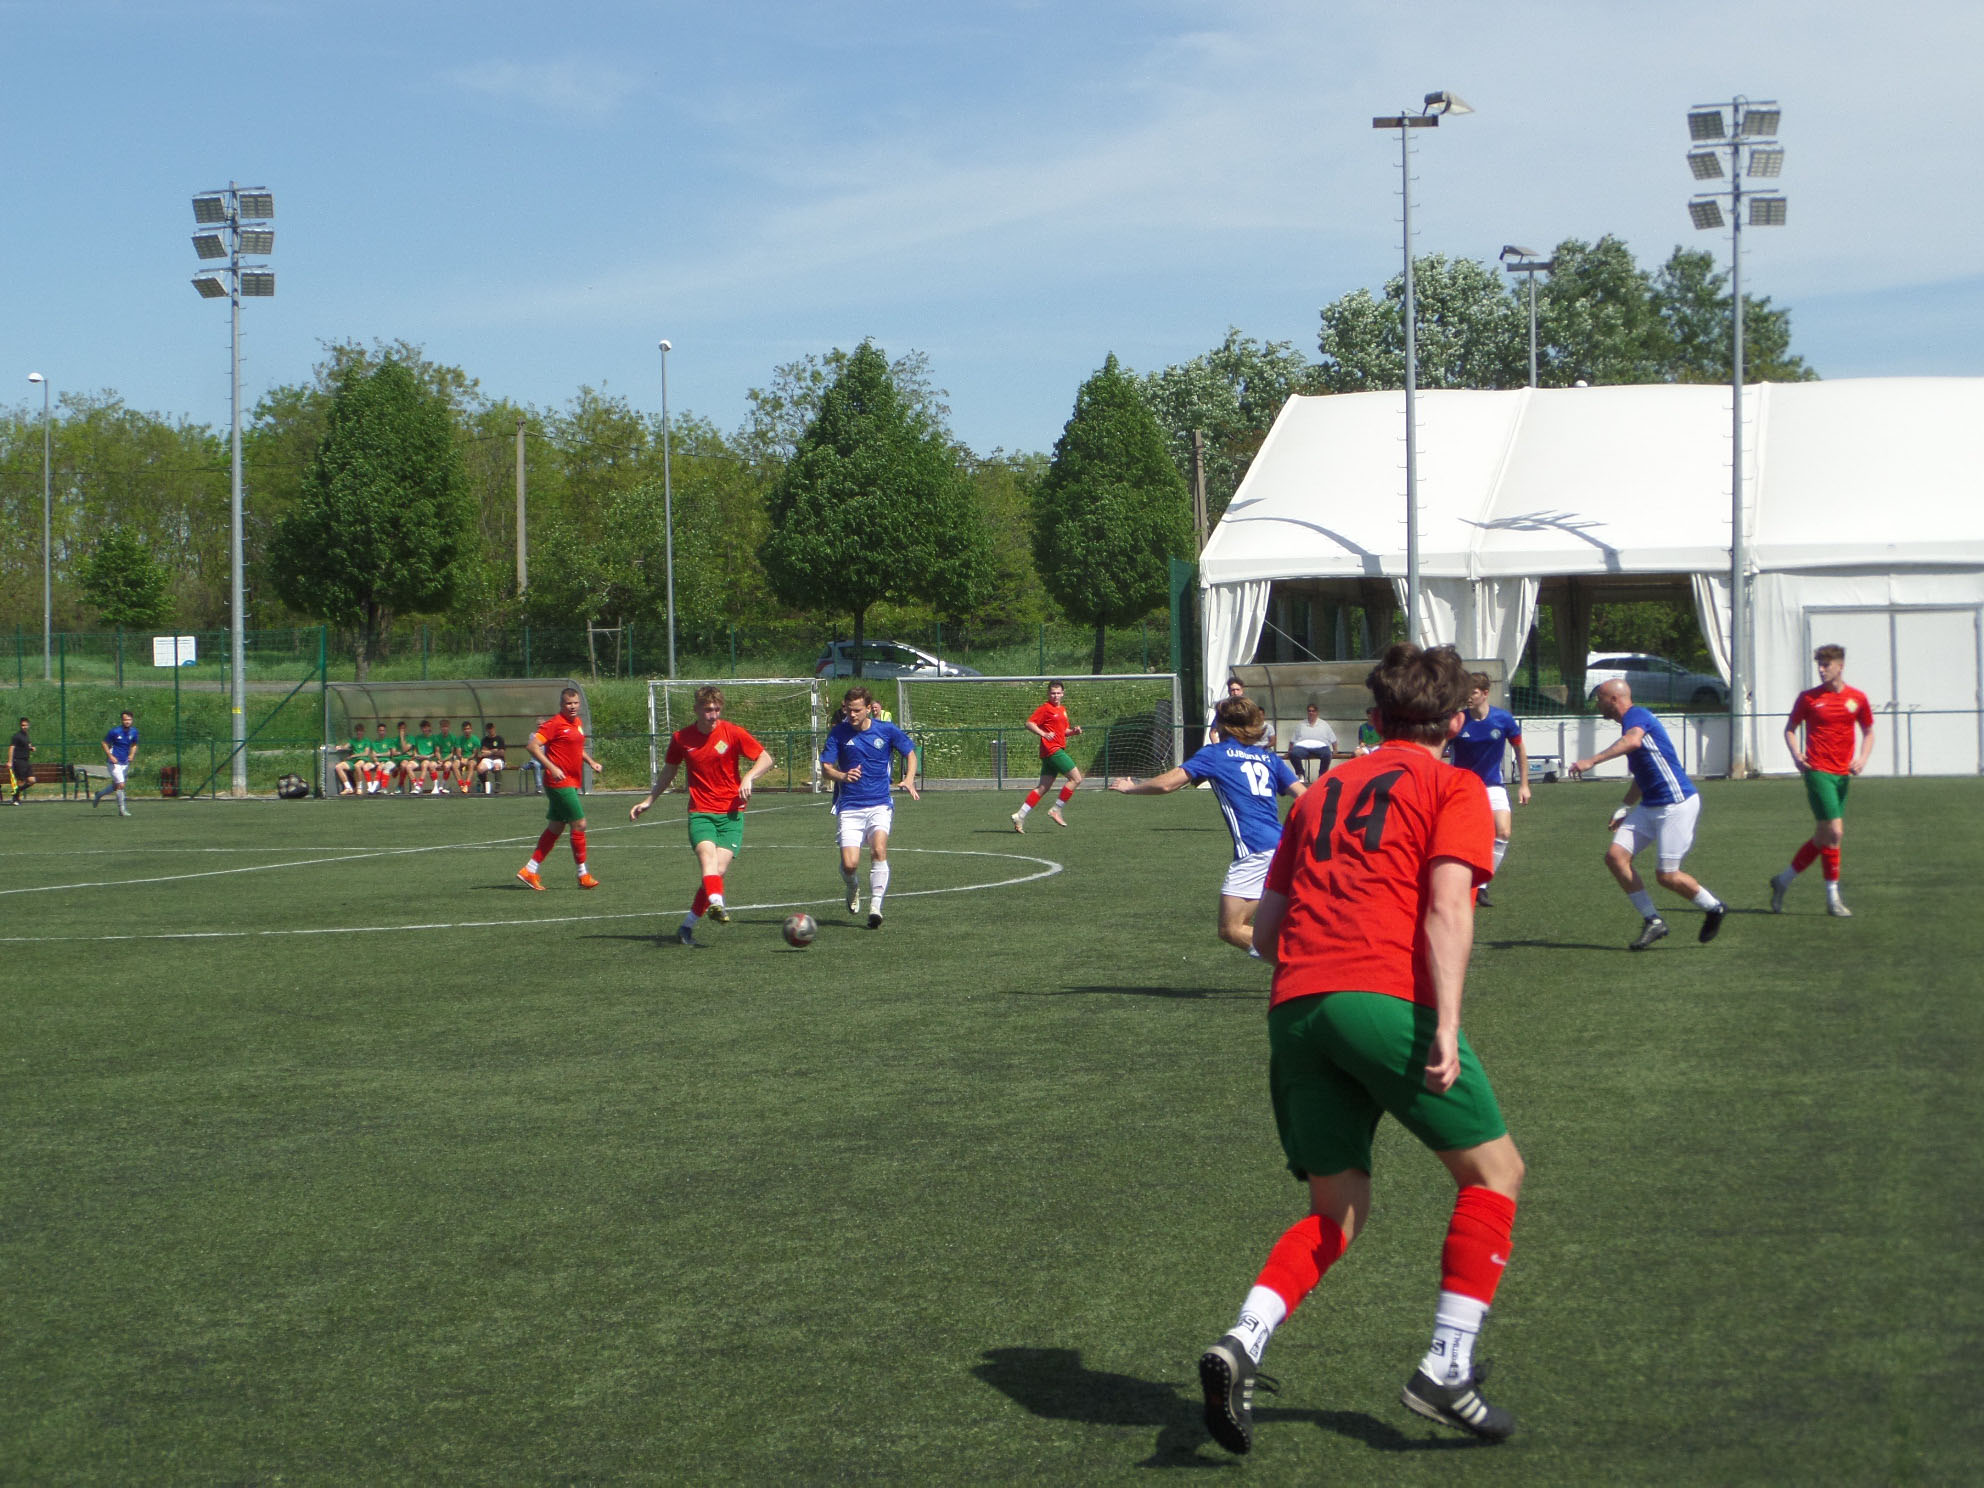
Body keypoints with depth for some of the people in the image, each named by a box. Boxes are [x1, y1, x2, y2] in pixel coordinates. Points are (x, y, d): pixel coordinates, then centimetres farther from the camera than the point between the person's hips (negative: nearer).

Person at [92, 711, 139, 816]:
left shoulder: (134, 732, 2)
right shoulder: (115, 732, -14)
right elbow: (104, 743, -5)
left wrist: (132, 754, -2)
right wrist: (110, 756, -16)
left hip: (125, 763, 6)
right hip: (115, 763, -6)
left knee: (116, 786, 15)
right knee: (121, 785, -13)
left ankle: (99, 795, 40)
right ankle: (122, 809, -3)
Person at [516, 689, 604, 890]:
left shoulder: (577, 723, 14)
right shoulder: (555, 724, -13)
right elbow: (532, 745, -19)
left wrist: (591, 762, 13)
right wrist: (552, 768, -25)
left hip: (571, 783, 9)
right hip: (560, 782, -9)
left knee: (556, 828, 12)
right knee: (579, 824, -8)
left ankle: (529, 870, 18)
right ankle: (583, 876, 0)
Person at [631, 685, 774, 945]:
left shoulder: (733, 733, -1)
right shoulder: (681, 738, 5)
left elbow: (765, 758, 5)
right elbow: (668, 772, 22)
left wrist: (749, 777, -13)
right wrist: (648, 801, 22)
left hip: (731, 814, -1)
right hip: (700, 813, 1)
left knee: (718, 870, -13)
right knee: (707, 853, -29)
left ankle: (688, 925, -1)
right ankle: (716, 903, -51)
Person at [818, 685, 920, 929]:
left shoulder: (886, 730, 0)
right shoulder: (838, 733, -1)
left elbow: (910, 754, 14)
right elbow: (826, 767, -1)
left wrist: (909, 780, -4)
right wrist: (843, 776, -23)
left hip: (879, 804, 0)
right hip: (849, 806, 0)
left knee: (879, 849, -25)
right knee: (849, 863, -11)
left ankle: (875, 906, -20)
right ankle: (852, 887, 26)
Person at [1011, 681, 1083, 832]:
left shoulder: (1062, 710, 21)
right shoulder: (1045, 708, -6)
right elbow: (1029, 723, -12)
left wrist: (1073, 731, 9)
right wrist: (1043, 734, -27)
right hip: (1053, 750, -9)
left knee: (1042, 788, 6)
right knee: (1076, 778, -10)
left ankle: (1020, 816, 3)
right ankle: (1056, 810, -5)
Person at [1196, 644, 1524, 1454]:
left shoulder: (1323, 791, 25)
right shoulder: (1454, 787, 8)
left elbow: (1265, 928, 21)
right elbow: (1447, 906, -8)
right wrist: (1445, 1026, -16)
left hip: (1293, 1007, 6)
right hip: (1387, 998, -6)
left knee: (1338, 1209, 16)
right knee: (1494, 1170, 11)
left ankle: (1242, 1343, -8)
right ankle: (1446, 1368, 3)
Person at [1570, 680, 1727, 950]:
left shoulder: (1636, 716, -13)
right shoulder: (1631, 723, 18)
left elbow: (1632, 741, -39)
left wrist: (1591, 761, -45)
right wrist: (1625, 809, 25)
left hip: (1677, 804, -10)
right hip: (1650, 806, 10)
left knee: (1667, 876, -9)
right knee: (1615, 856, -6)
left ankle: (1714, 908, 17)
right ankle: (1652, 921, -1)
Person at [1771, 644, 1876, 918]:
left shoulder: (1857, 698, 7)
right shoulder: (1808, 697, 0)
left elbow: (1868, 732, 18)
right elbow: (1790, 729, 10)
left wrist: (1863, 758, 1)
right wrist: (1796, 754, -8)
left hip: (1843, 774, 5)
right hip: (1818, 772, -5)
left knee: (1824, 836, 7)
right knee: (1833, 832, -13)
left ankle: (1783, 881, 20)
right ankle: (1833, 898, -4)